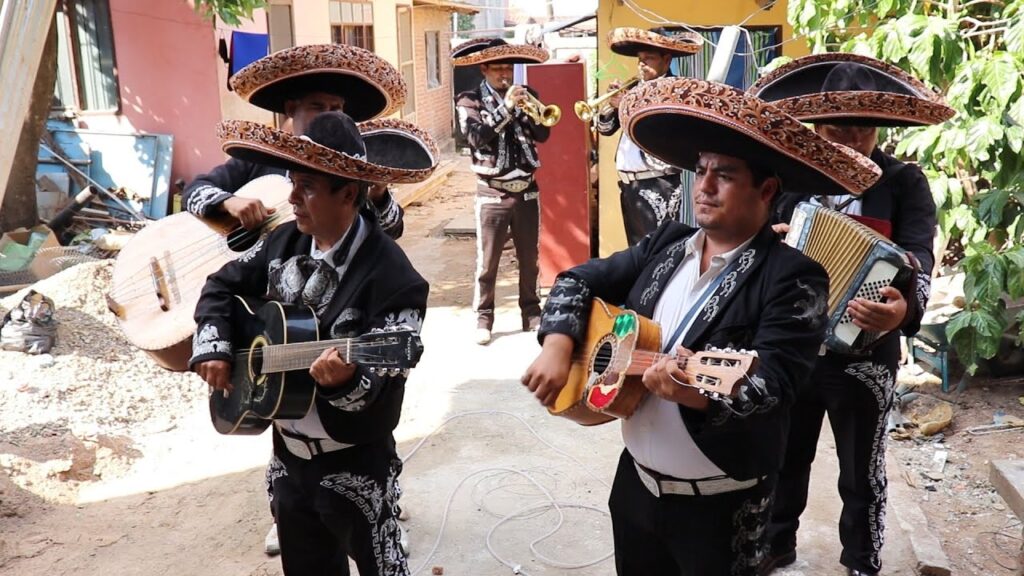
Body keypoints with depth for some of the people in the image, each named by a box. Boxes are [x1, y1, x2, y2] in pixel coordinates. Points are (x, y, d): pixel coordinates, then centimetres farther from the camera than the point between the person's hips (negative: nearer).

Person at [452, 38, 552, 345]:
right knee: (487, 261, -1)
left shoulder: (525, 94, 8)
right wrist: (506, 107, -22)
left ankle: (531, 312, 24)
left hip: (527, 191, 4)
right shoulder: (470, 100, -2)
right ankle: (483, 317, 11)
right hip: (492, 194, -3)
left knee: (530, 259, 11)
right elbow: (477, 137, -18)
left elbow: (542, 135, -1)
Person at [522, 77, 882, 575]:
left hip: (719, 502, -5)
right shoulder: (666, 244, 2)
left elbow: (772, 382, -25)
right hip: (635, 478, 6)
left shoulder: (793, 277, -16)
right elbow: (580, 280, 5)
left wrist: (700, 391, -43)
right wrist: (558, 346, -11)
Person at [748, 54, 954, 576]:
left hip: (863, 354, -2)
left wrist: (906, 306, -43)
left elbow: (918, 255, -21)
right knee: (783, 459, 19)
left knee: (861, 474, 14)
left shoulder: (904, 182, -8)